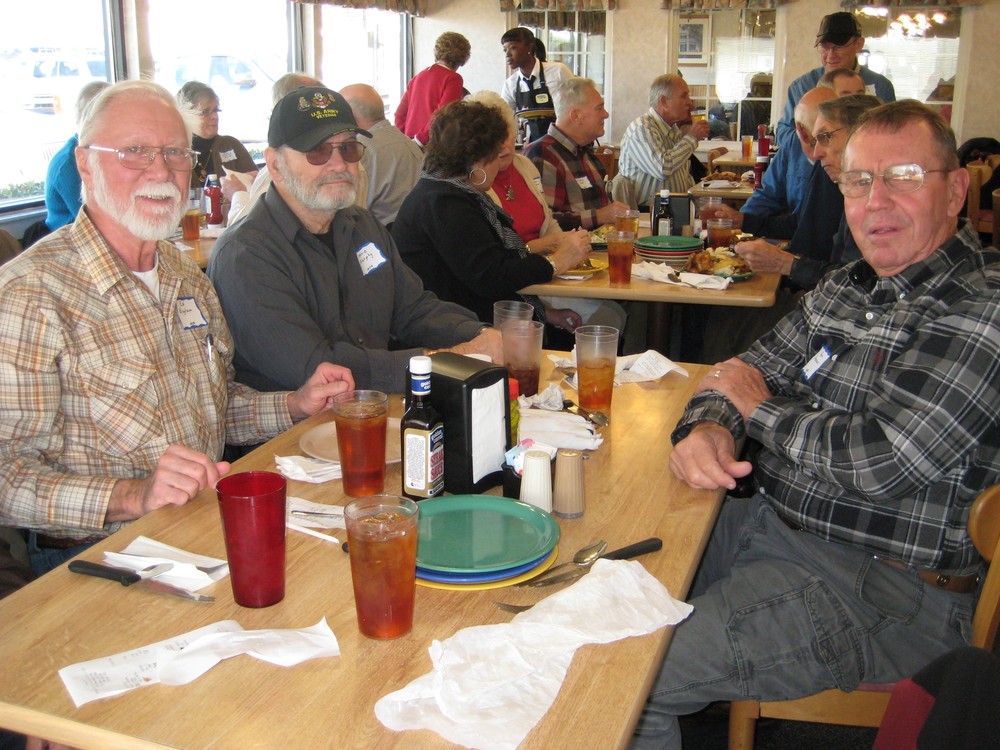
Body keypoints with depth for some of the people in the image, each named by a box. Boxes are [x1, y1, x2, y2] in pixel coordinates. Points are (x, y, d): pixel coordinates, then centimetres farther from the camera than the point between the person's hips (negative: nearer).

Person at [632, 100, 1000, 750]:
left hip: (879, 586, -8)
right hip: (765, 521, 9)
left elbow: (878, 463, -24)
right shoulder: (844, 289, 11)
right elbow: (744, 371, 14)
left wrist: (760, 406, -7)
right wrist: (707, 425, -11)